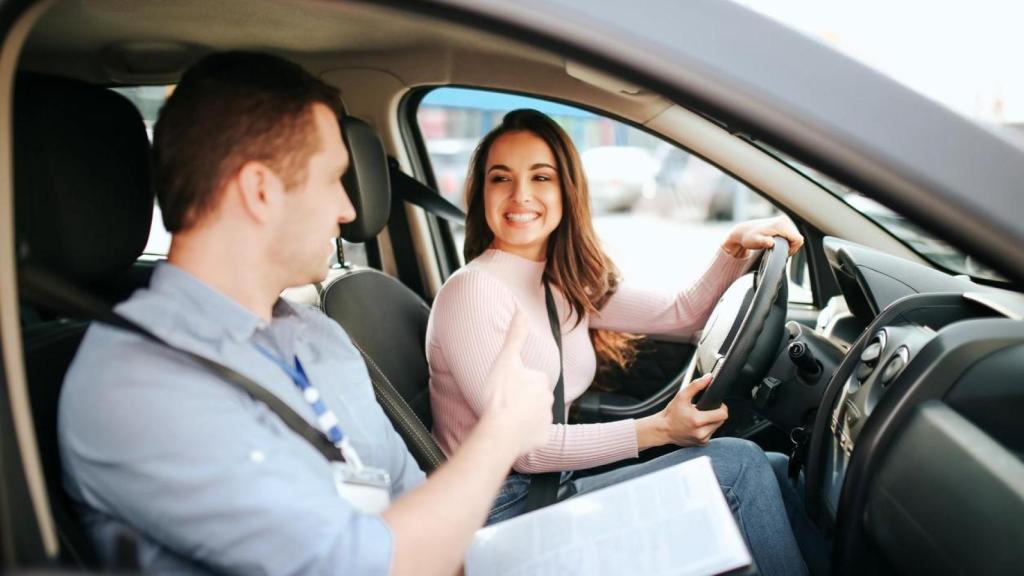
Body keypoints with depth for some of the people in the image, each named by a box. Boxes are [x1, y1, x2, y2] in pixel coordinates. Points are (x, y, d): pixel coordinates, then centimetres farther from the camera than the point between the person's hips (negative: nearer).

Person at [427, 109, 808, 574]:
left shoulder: (566, 284, 7)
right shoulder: (473, 291, -17)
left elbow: (680, 315, 10)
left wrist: (735, 247, -5)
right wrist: (658, 428, -19)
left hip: (554, 490, 8)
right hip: (505, 514, -8)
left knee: (772, 471, 5)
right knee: (737, 465, -12)